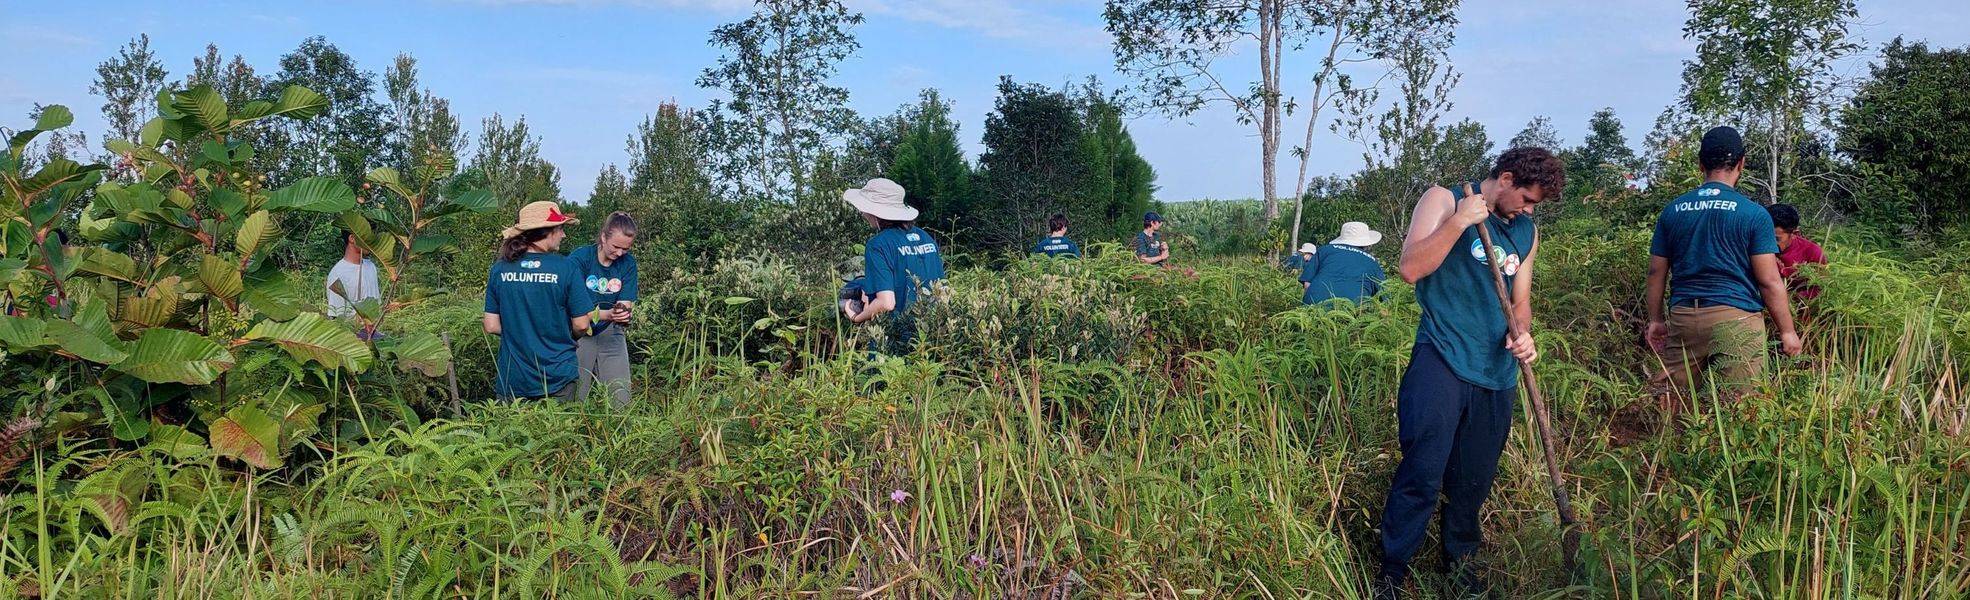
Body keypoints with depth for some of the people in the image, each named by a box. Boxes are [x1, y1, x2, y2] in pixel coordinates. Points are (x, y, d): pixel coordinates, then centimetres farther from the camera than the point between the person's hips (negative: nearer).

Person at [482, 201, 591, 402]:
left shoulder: (499, 269, -3)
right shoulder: (566, 268, -12)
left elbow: (491, 326, 0)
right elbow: (581, 326, -8)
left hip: (512, 378, 3)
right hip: (557, 377, -3)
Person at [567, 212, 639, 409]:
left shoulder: (628, 263, -2)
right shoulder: (579, 258, -14)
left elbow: (625, 303, -6)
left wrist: (622, 314, -30)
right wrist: (607, 314, -34)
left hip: (610, 333, 3)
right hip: (580, 335, -3)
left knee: (621, 401, -2)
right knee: (574, 399, -1)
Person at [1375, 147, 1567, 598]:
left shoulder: (1527, 232, 17)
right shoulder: (1445, 201, 0)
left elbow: (1521, 300, 21)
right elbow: (1410, 268, -11)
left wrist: (1521, 333, 0)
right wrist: (1457, 223, -19)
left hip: (1497, 373, 6)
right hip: (1442, 362, -6)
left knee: (1474, 481, 12)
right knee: (1422, 474, -11)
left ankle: (1460, 559, 32)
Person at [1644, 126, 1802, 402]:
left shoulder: (1672, 211, 8)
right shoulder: (1754, 214, -2)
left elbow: (1656, 272, 10)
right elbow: (1769, 281, -4)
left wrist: (1655, 319, 20)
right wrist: (1787, 331, 4)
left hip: (1682, 317, 3)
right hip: (1736, 318, -3)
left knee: (1670, 398, 8)